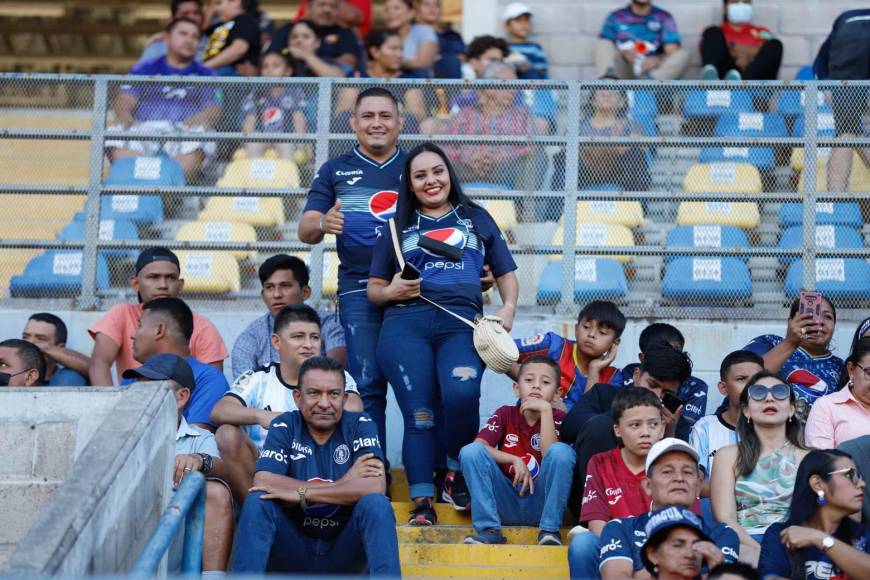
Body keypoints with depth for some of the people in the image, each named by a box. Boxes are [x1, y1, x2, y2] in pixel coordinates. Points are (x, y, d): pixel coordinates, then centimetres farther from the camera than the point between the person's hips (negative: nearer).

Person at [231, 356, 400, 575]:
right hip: (293, 554, 1)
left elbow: (375, 487, -20)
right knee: (257, 501, -24)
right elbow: (262, 482, -18)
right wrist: (341, 485, -18)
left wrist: (301, 494, -21)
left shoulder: (359, 425, -2)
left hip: (345, 550, -1)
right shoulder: (284, 427, 0)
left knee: (376, 504, -27)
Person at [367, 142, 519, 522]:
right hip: (405, 324, 1)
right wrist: (391, 292, -1)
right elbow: (374, 288, 23)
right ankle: (422, 502, -11)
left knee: (461, 394, -28)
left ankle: (456, 474, -5)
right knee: (419, 414, -14)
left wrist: (508, 308, 4)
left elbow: (506, 273, 24)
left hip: (462, 324, -1)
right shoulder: (398, 227, 24)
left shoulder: (476, 219, 24)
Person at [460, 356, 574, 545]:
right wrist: (515, 460, -22)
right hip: (505, 503, 1)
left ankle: (549, 529, -17)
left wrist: (545, 409, -23)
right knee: (470, 451, -20)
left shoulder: (557, 418, -1)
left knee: (562, 451, -26)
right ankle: (489, 530, -19)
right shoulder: (504, 414, 3)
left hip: (540, 502, -1)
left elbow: (551, 455, -20)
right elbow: (477, 446, -12)